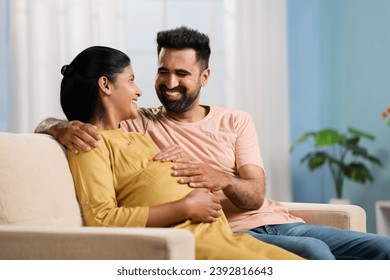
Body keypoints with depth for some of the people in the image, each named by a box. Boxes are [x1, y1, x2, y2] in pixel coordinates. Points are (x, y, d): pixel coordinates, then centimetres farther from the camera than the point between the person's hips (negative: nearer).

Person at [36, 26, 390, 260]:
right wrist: (67, 129, -23)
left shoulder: (236, 121, 15)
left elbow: (255, 196, 1)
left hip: (277, 221, 5)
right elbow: (46, 125, 3)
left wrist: (223, 180, -24)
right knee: (314, 252, -33)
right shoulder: (139, 125, 7)